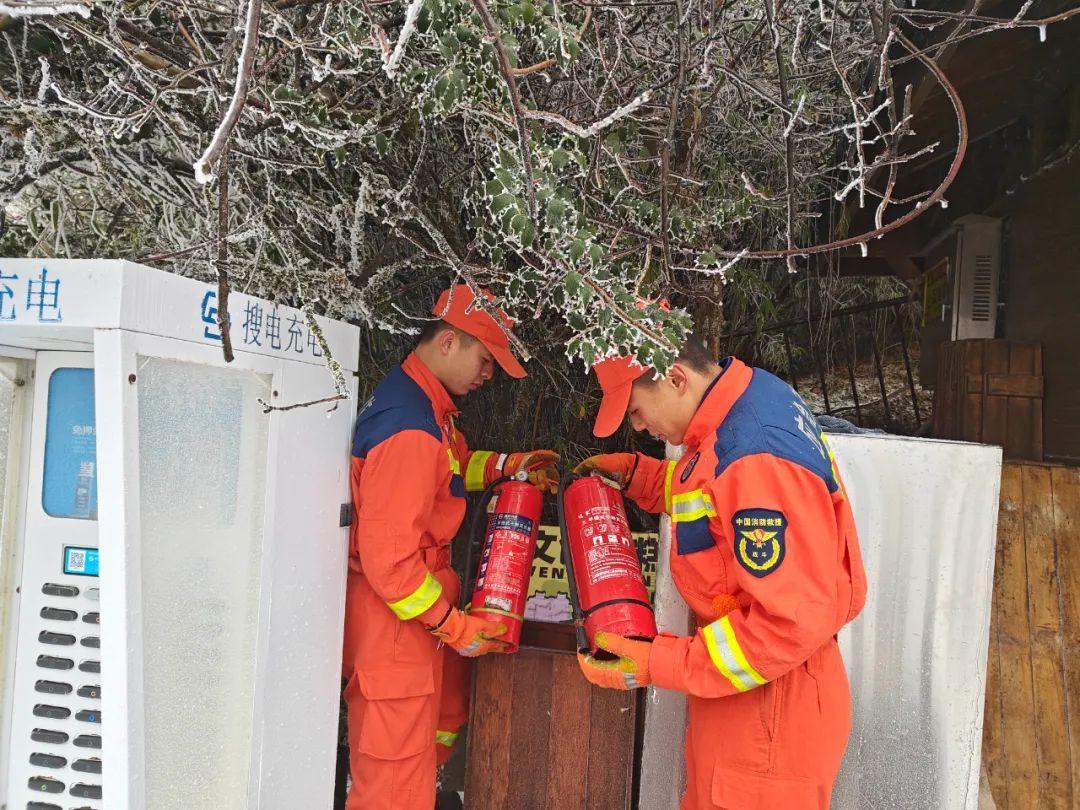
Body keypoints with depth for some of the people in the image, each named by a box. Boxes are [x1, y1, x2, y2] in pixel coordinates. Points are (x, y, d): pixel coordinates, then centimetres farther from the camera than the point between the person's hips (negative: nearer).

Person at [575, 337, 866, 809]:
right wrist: (635, 474, 8)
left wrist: (659, 665, -25)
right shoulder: (754, 394, 0)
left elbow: (794, 621, -28)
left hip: (768, 707, -9)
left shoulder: (754, 459, -30)